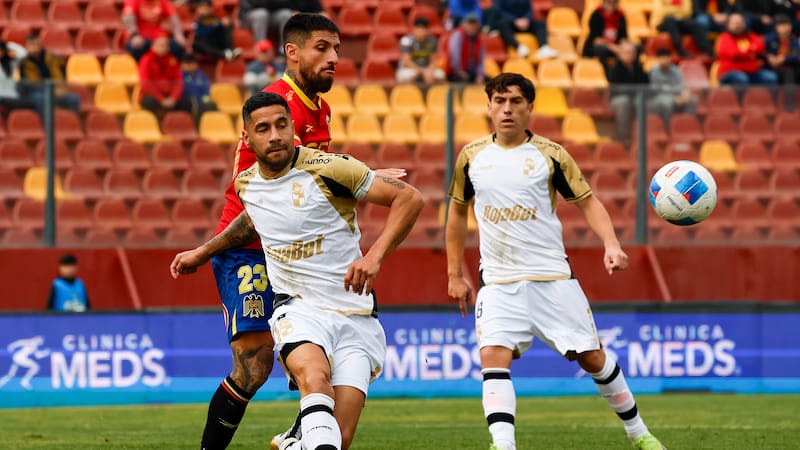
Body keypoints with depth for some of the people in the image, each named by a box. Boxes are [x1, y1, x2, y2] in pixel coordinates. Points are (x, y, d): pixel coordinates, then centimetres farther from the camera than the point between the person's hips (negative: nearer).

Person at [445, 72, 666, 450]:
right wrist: (455, 274, 16)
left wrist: (611, 244, -15)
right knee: (493, 356, -21)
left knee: (591, 357, 3)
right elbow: (457, 210, 19)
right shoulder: (472, 156, 6)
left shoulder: (550, 155, -2)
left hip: (553, 277, -1)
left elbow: (588, 202, 2)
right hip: (498, 283, 1)